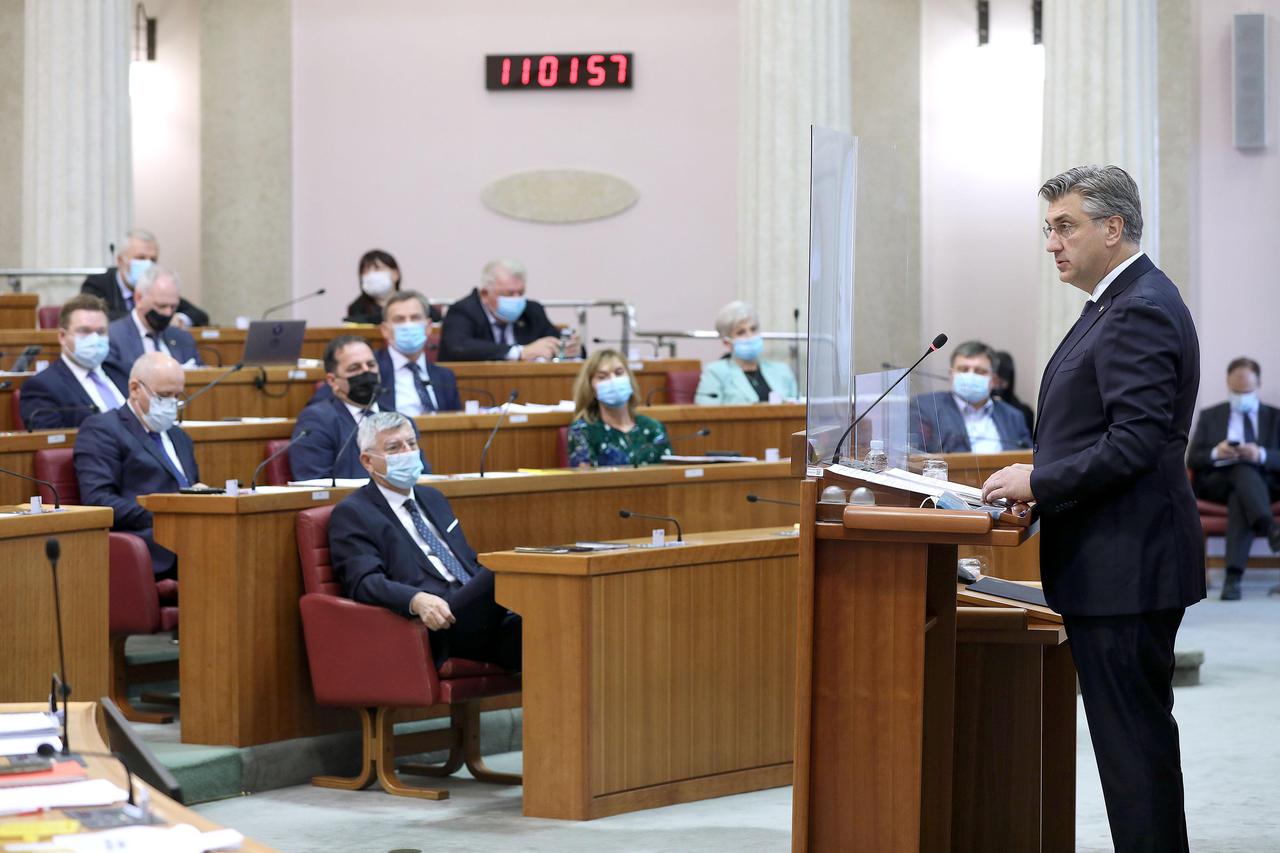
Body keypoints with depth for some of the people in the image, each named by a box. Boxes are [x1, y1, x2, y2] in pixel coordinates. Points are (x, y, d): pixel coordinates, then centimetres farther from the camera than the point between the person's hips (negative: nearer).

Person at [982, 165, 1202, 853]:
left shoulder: (1141, 311, -16)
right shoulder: (1119, 305, 17)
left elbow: (1137, 441, -23)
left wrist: (1040, 480, -15)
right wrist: (1043, 483, 11)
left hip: (1125, 564, -11)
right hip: (1113, 562, 11)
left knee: (1134, 737, -6)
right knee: (1134, 735, 13)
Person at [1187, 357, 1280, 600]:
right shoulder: (1209, 416, 19)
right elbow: (1193, 461, 9)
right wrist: (1215, 453, -13)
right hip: (1216, 483, 1)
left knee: (1240, 496, -39)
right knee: (1243, 469, -36)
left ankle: (1233, 577, -52)